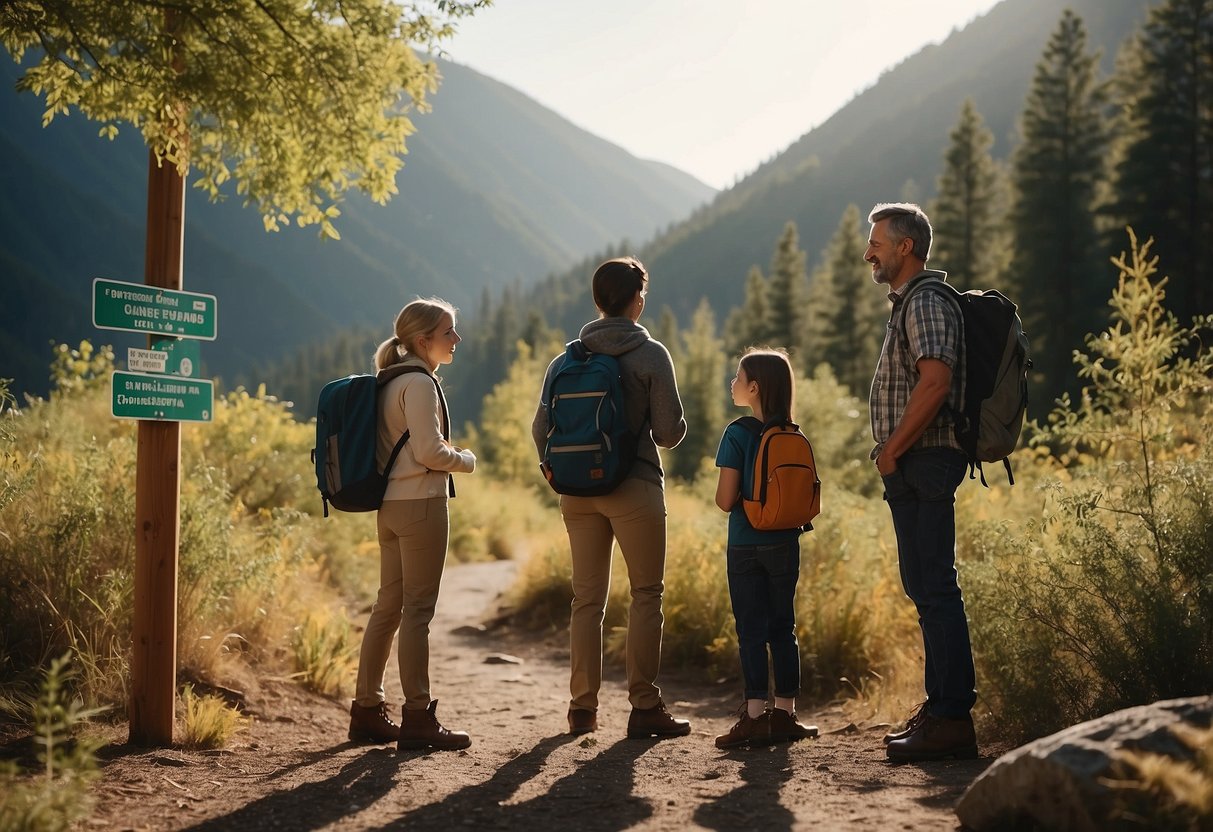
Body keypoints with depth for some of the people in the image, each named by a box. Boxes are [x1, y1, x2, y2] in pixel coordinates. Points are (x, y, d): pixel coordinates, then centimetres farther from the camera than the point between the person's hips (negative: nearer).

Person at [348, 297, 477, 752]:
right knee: (417, 610, -6)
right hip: (420, 504, -9)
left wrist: (450, 457, 15)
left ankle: (367, 711, 18)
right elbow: (429, 452, -19)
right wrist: (467, 459, -2)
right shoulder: (419, 383, -12)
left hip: (390, 505, 9)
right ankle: (418, 718, -2)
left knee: (389, 606, 13)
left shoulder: (389, 382, 16)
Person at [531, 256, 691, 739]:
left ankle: (582, 706, 12)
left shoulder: (566, 359, 6)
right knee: (646, 595, 3)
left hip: (578, 494, 4)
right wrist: (671, 429, 16)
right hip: (635, 489, -4)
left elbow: (541, 430, 2)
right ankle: (644, 707, 1)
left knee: (587, 598, 10)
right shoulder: (651, 355, -5)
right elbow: (670, 431, -7)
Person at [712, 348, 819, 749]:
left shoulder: (738, 434, -11)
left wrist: (738, 496, 6)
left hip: (745, 547, -4)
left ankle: (755, 716, -1)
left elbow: (725, 500, -15)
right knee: (783, 628, 11)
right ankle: (785, 713, 14)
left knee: (752, 631, 1)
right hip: (785, 544, 4)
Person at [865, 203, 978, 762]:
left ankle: (952, 719, -8)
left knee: (934, 587, -10)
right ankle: (940, 706, 20)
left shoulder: (927, 303, -12)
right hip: (912, 469, 11)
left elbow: (935, 383, -26)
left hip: (924, 464, -11)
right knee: (923, 586, 13)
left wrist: (891, 451, -18)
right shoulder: (909, 305, 21)